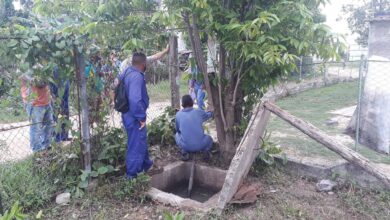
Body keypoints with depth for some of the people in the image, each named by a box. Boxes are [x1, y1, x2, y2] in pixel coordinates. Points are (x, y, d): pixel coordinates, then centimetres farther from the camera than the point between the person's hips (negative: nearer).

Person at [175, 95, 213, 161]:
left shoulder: (178, 114, 1)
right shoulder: (199, 112, 2)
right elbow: (209, 115, 25)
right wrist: (211, 112, 50)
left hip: (186, 146, 0)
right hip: (200, 145, 1)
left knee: (177, 135, 30)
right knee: (209, 138, 33)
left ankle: (184, 151, 7)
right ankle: (207, 150, 3)